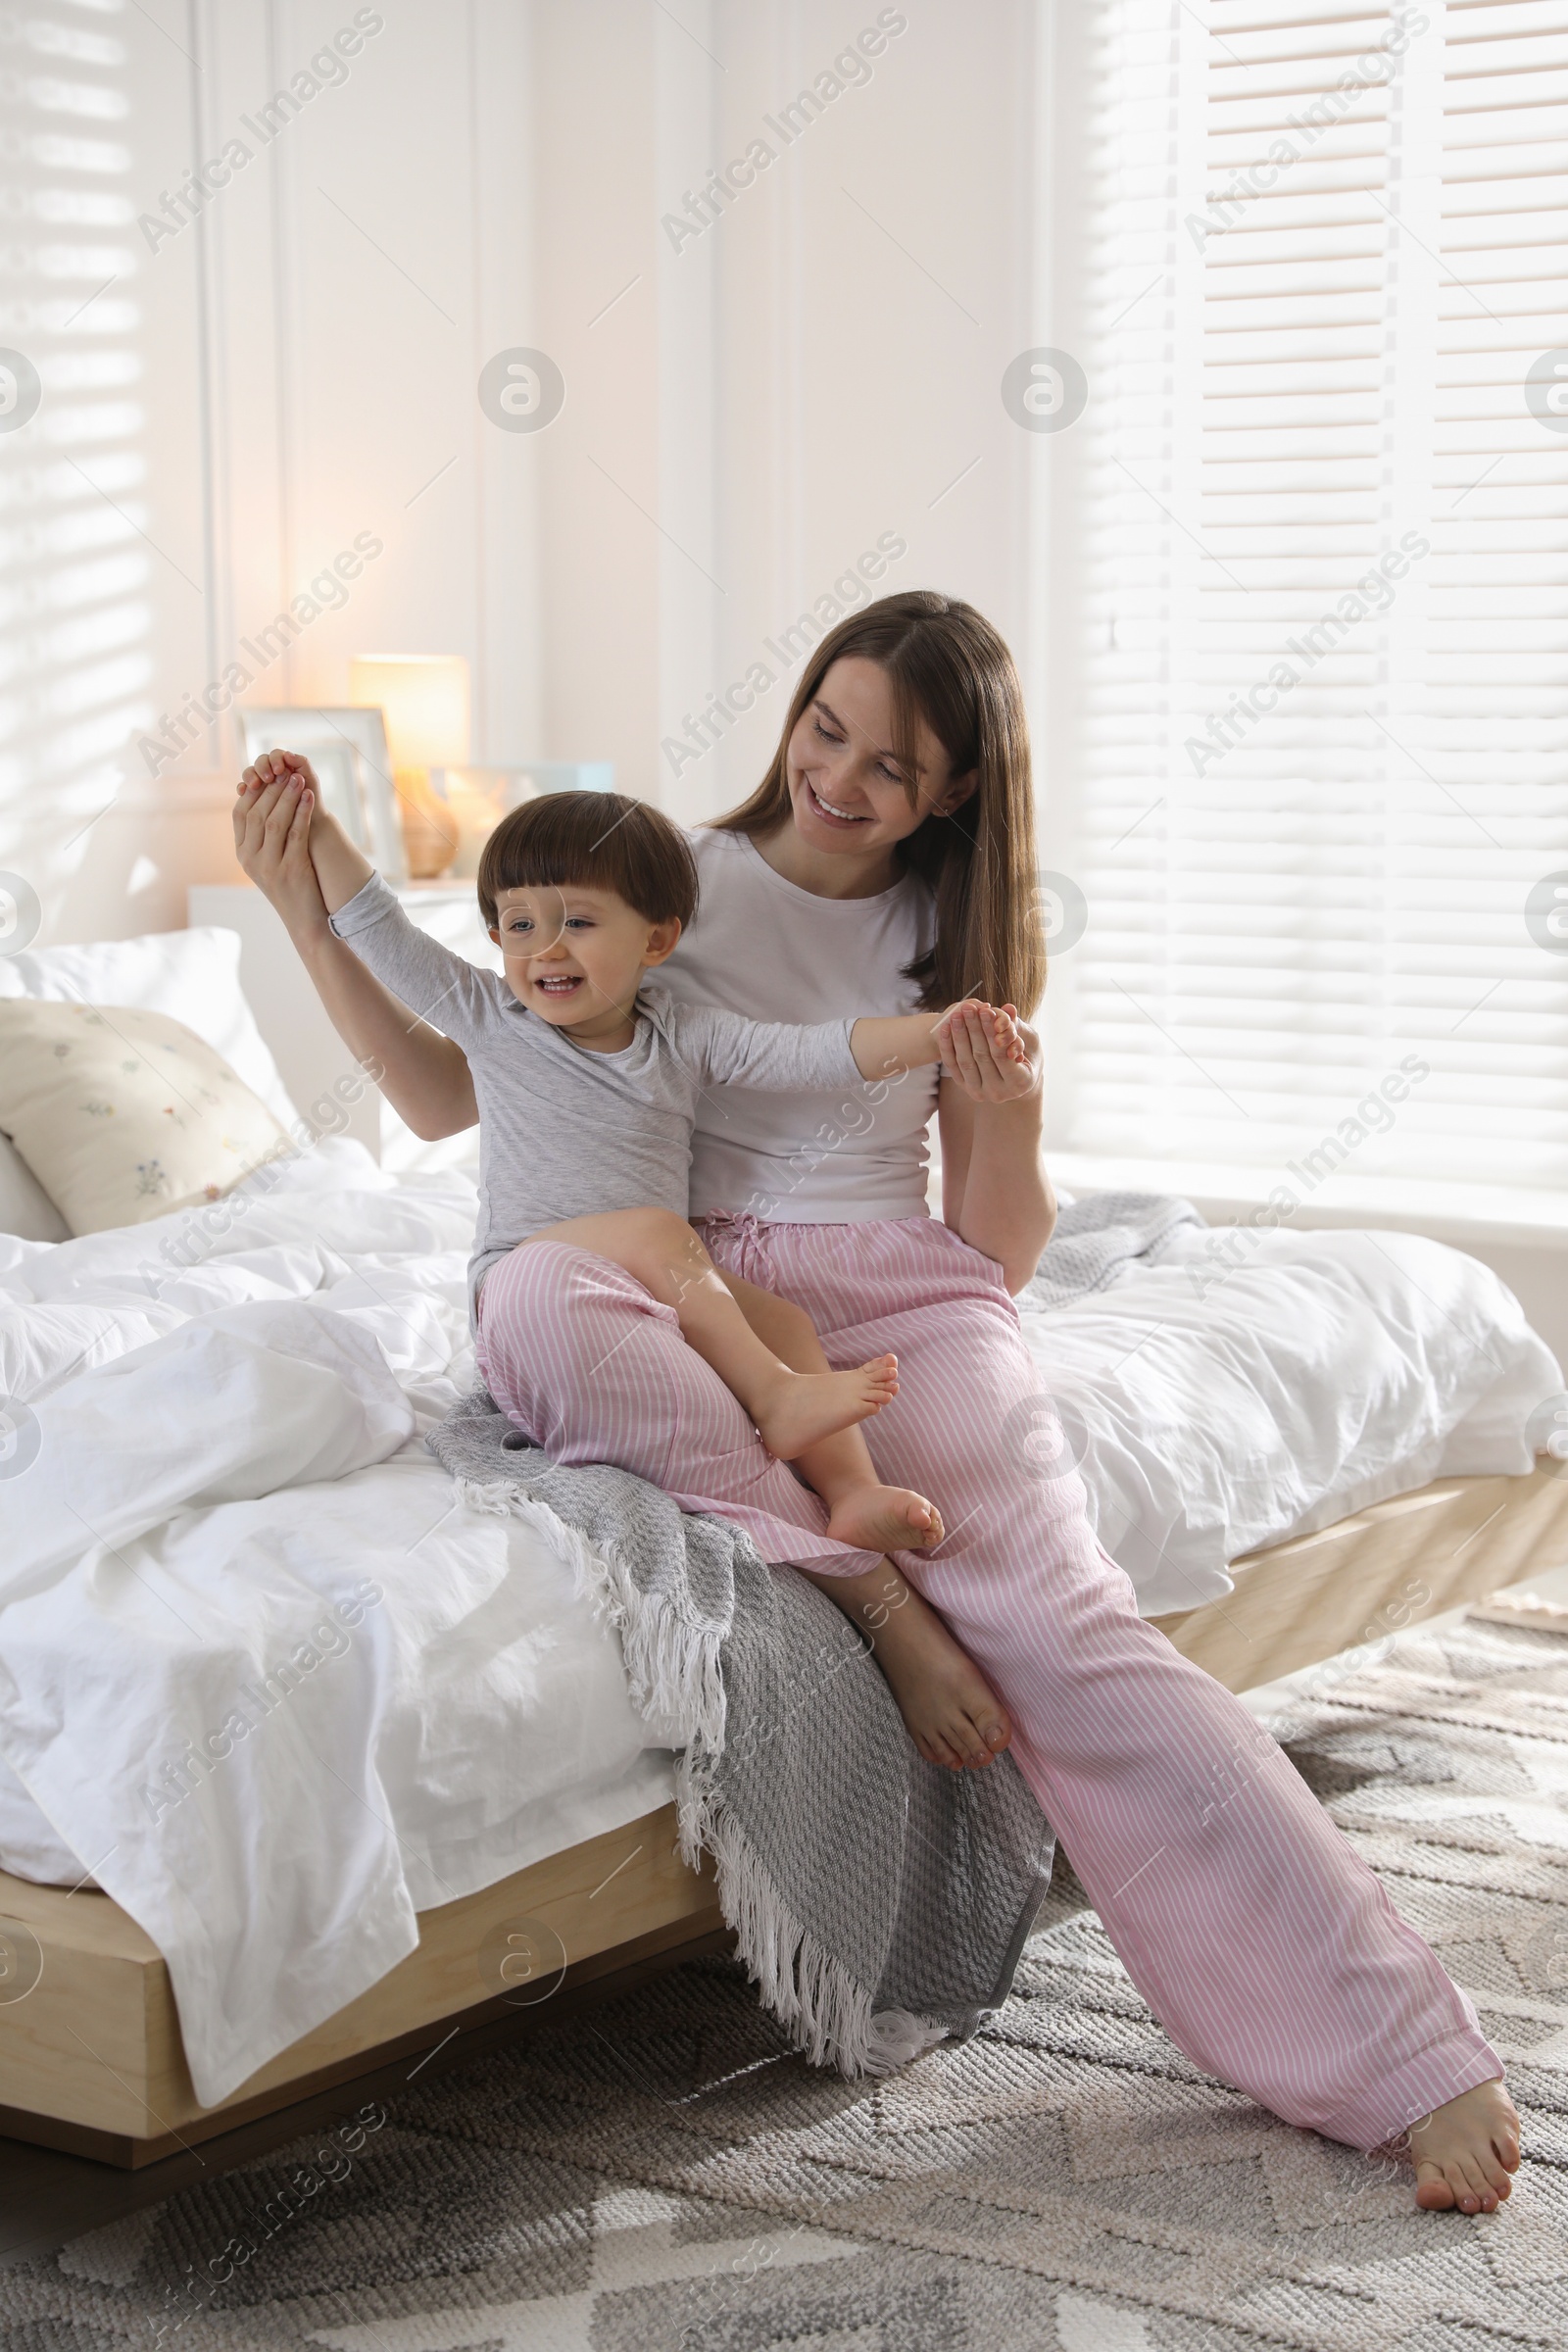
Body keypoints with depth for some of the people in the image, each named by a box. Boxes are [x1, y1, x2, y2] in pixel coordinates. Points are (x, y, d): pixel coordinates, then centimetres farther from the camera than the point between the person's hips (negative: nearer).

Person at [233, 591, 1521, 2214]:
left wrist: (1006, 1098, -9)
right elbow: (451, 1097, 11)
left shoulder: (957, 937, 13)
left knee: (1048, 1608, -28)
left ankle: (1412, 2057, -30)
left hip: (897, 1293, 0)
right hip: (691, 1297, 0)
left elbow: (1000, 1251, 11)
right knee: (534, 1293, -38)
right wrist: (308, 914, 0)